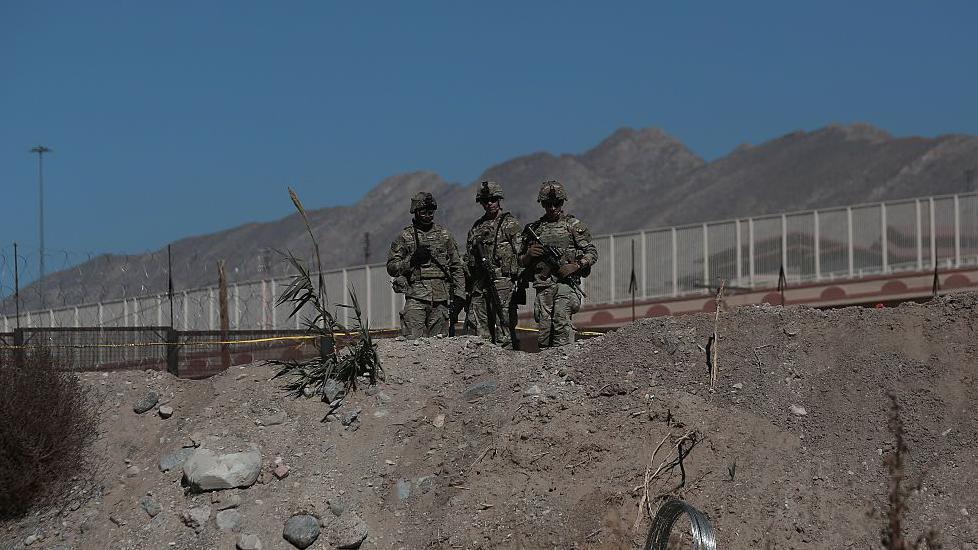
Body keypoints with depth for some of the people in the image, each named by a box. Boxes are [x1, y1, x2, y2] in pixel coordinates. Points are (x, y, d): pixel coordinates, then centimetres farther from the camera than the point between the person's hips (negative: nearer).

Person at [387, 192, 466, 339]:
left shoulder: (445, 235, 15)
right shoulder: (405, 236, 7)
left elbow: (456, 267, 17)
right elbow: (391, 267, 4)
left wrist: (459, 295, 7)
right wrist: (413, 259, -11)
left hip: (441, 299, 3)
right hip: (416, 297, -2)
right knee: (412, 341, -15)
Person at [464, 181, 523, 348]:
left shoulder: (511, 224, 2)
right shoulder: (476, 227, 18)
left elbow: (522, 255, -4)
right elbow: (468, 259, 21)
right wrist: (467, 288, 14)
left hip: (503, 283, -6)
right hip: (479, 285, 6)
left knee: (503, 329, -8)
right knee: (480, 329, 4)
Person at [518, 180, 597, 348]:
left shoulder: (574, 225, 7)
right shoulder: (534, 229, 16)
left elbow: (592, 253, 4)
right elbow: (522, 261, 22)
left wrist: (575, 266, -12)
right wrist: (529, 255, 0)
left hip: (566, 282, -4)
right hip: (543, 286, 4)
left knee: (561, 321, -21)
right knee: (544, 329, -1)